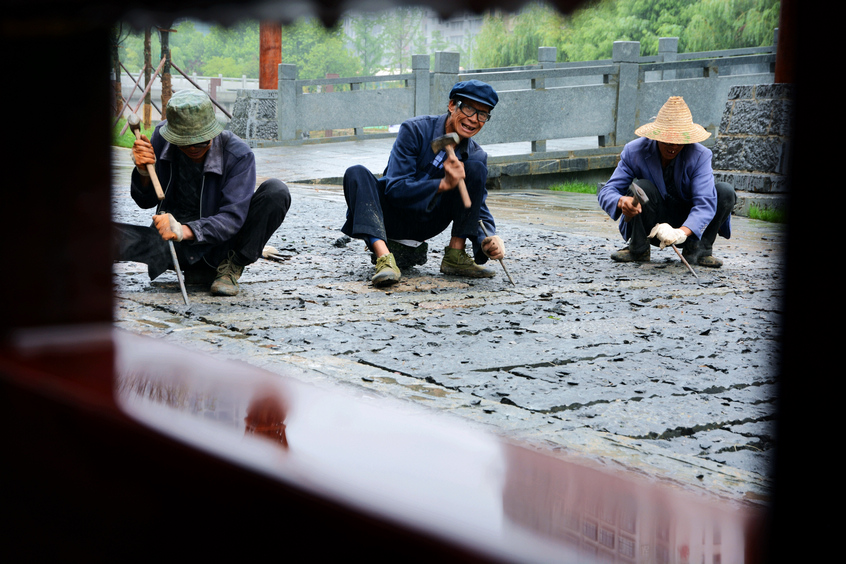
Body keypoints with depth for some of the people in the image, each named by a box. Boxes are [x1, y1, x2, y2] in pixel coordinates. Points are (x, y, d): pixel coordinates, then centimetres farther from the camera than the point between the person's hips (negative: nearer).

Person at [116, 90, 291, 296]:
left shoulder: (239, 155, -19)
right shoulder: (162, 138, -8)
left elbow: (232, 218, -26)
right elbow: (146, 201, 1)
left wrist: (184, 231, -42)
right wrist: (144, 172, -22)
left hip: (222, 244, -2)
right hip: (179, 249, 3)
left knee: (276, 191, -26)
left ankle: (231, 267, -9)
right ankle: (202, 270, -11)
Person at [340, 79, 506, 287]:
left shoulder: (476, 156, -4)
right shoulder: (415, 130, -16)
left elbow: (478, 207, -3)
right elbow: (395, 188, -24)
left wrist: (489, 239, -27)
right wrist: (443, 184, -39)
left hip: (427, 224, 3)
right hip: (392, 219, -3)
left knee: (475, 168, -16)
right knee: (356, 174, -32)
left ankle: (455, 255, -17)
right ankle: (384, 257, -48)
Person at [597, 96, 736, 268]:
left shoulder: (699, 156, -19)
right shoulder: (634, 152, -17)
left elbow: (705, 203, -30)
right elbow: (606, 192, -18)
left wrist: (682, 232, -50)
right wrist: (621, 201, -45)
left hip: (687, 224, 0)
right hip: (651, 226, 0)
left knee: (726, 192, -22)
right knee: (642, 187, -31)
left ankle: (698, 250, -9)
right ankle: (638, 249, -11)